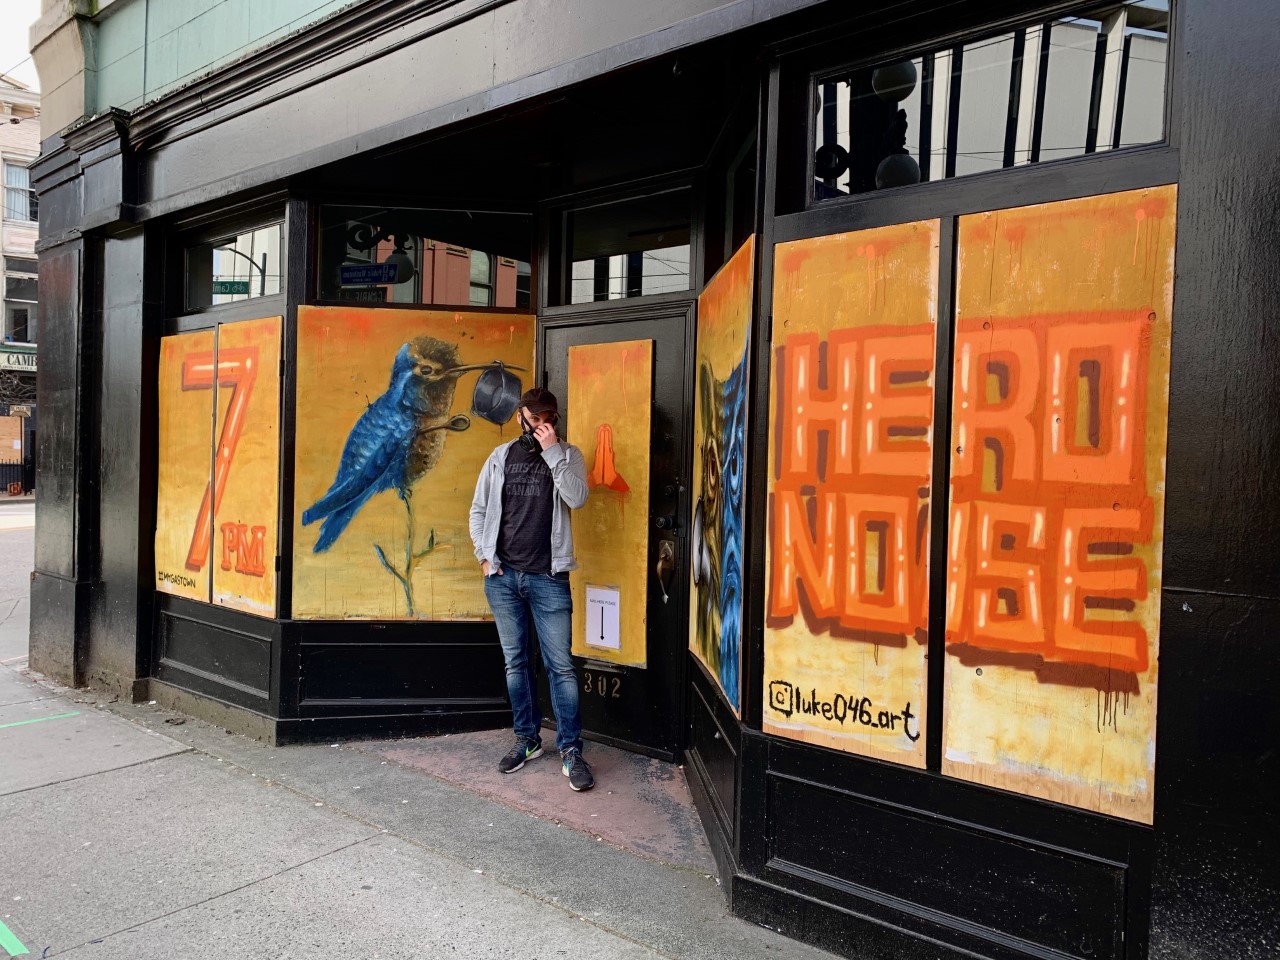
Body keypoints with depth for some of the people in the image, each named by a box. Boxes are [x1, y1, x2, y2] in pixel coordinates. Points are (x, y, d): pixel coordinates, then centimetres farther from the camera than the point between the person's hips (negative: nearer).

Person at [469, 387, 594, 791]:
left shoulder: (567, 455, 3)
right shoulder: (501, 456, 9)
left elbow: (577, 497, -16)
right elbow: (479, 510, 13)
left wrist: (552, 451, -16)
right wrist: (484, 556, 3)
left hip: (548, 576, -3)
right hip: (502, 575, 3)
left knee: (560, 664, -3)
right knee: (515, 661, 11)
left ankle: (571, 750, 5)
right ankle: (527, 738, 25)